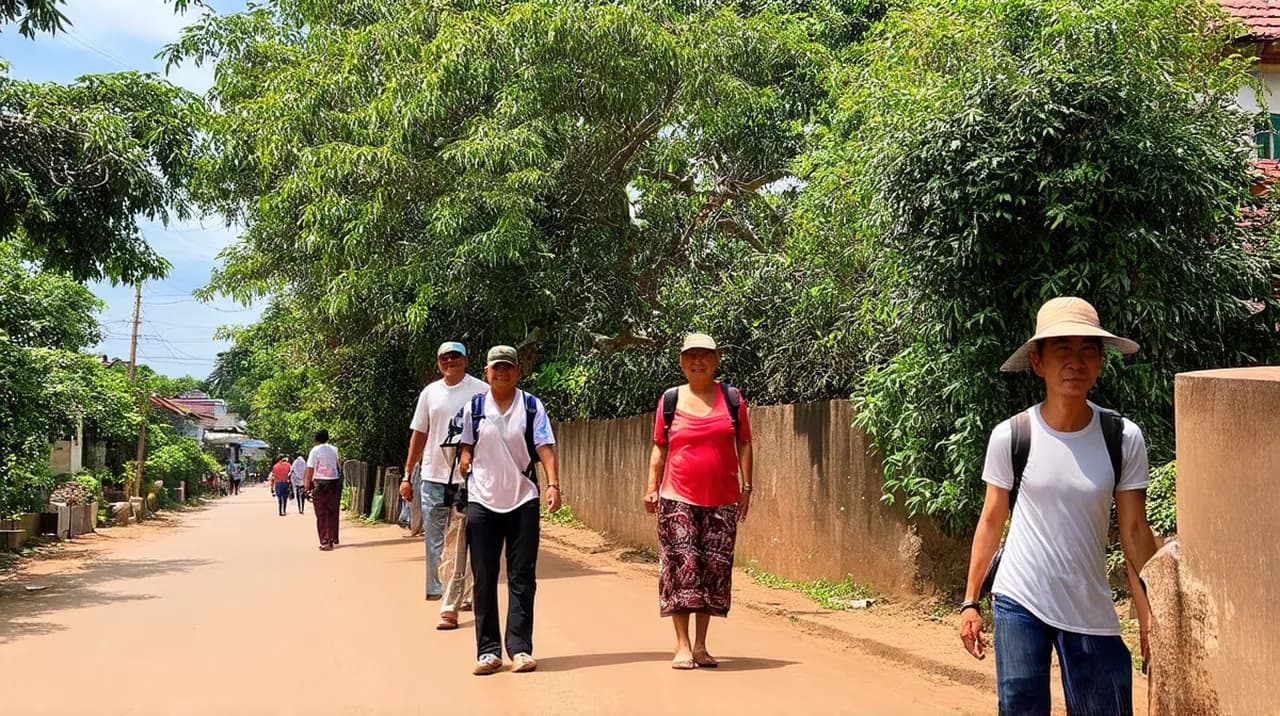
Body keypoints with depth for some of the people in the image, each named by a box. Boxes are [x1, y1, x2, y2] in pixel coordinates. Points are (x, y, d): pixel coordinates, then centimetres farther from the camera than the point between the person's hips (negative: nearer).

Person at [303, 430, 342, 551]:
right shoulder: (334, 450, 7)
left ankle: (326, 542, -3)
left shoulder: (315, 451, -6)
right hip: (335, 482, 4)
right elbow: (337, 466, 3)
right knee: (332, 513, 13)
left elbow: (310, 469, -8)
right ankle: (333, 539, 17)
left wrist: (307, 484, -1)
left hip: (320, 483, -4)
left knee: (322, 515, 1)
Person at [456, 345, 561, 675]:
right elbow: (466, 449, 8)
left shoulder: (531, 406, 1)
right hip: (482, 501, 1)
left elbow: (545, 447, -7)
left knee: (522, 577, 1)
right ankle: (488, 650, 11)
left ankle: (520, 648, 5)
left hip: (523, 500, -1)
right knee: (484, 579, 4)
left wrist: (553, 483, -19)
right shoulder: (473, 407, 5)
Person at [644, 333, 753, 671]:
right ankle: (682, 645, 1)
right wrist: (652, 486, 1)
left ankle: (700, 645, 14)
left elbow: (744, 444, 9)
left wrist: (747, 487, 3)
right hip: (678, 498, -1)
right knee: (682, 566, -7)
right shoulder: (670, 400, 6)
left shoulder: (732, 398, 7)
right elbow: (659, 447, 10)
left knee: (714, 568, 4)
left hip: (722, 500, 1)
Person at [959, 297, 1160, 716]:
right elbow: (991, 521, 1)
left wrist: (1149, 616, -3)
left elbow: (1134, 531, 0)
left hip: (1092, 613, 1)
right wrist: (970, 601, 3)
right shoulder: (1010, 437, -8)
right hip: (1018, 604, -1)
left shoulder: (1123, 439, -6)